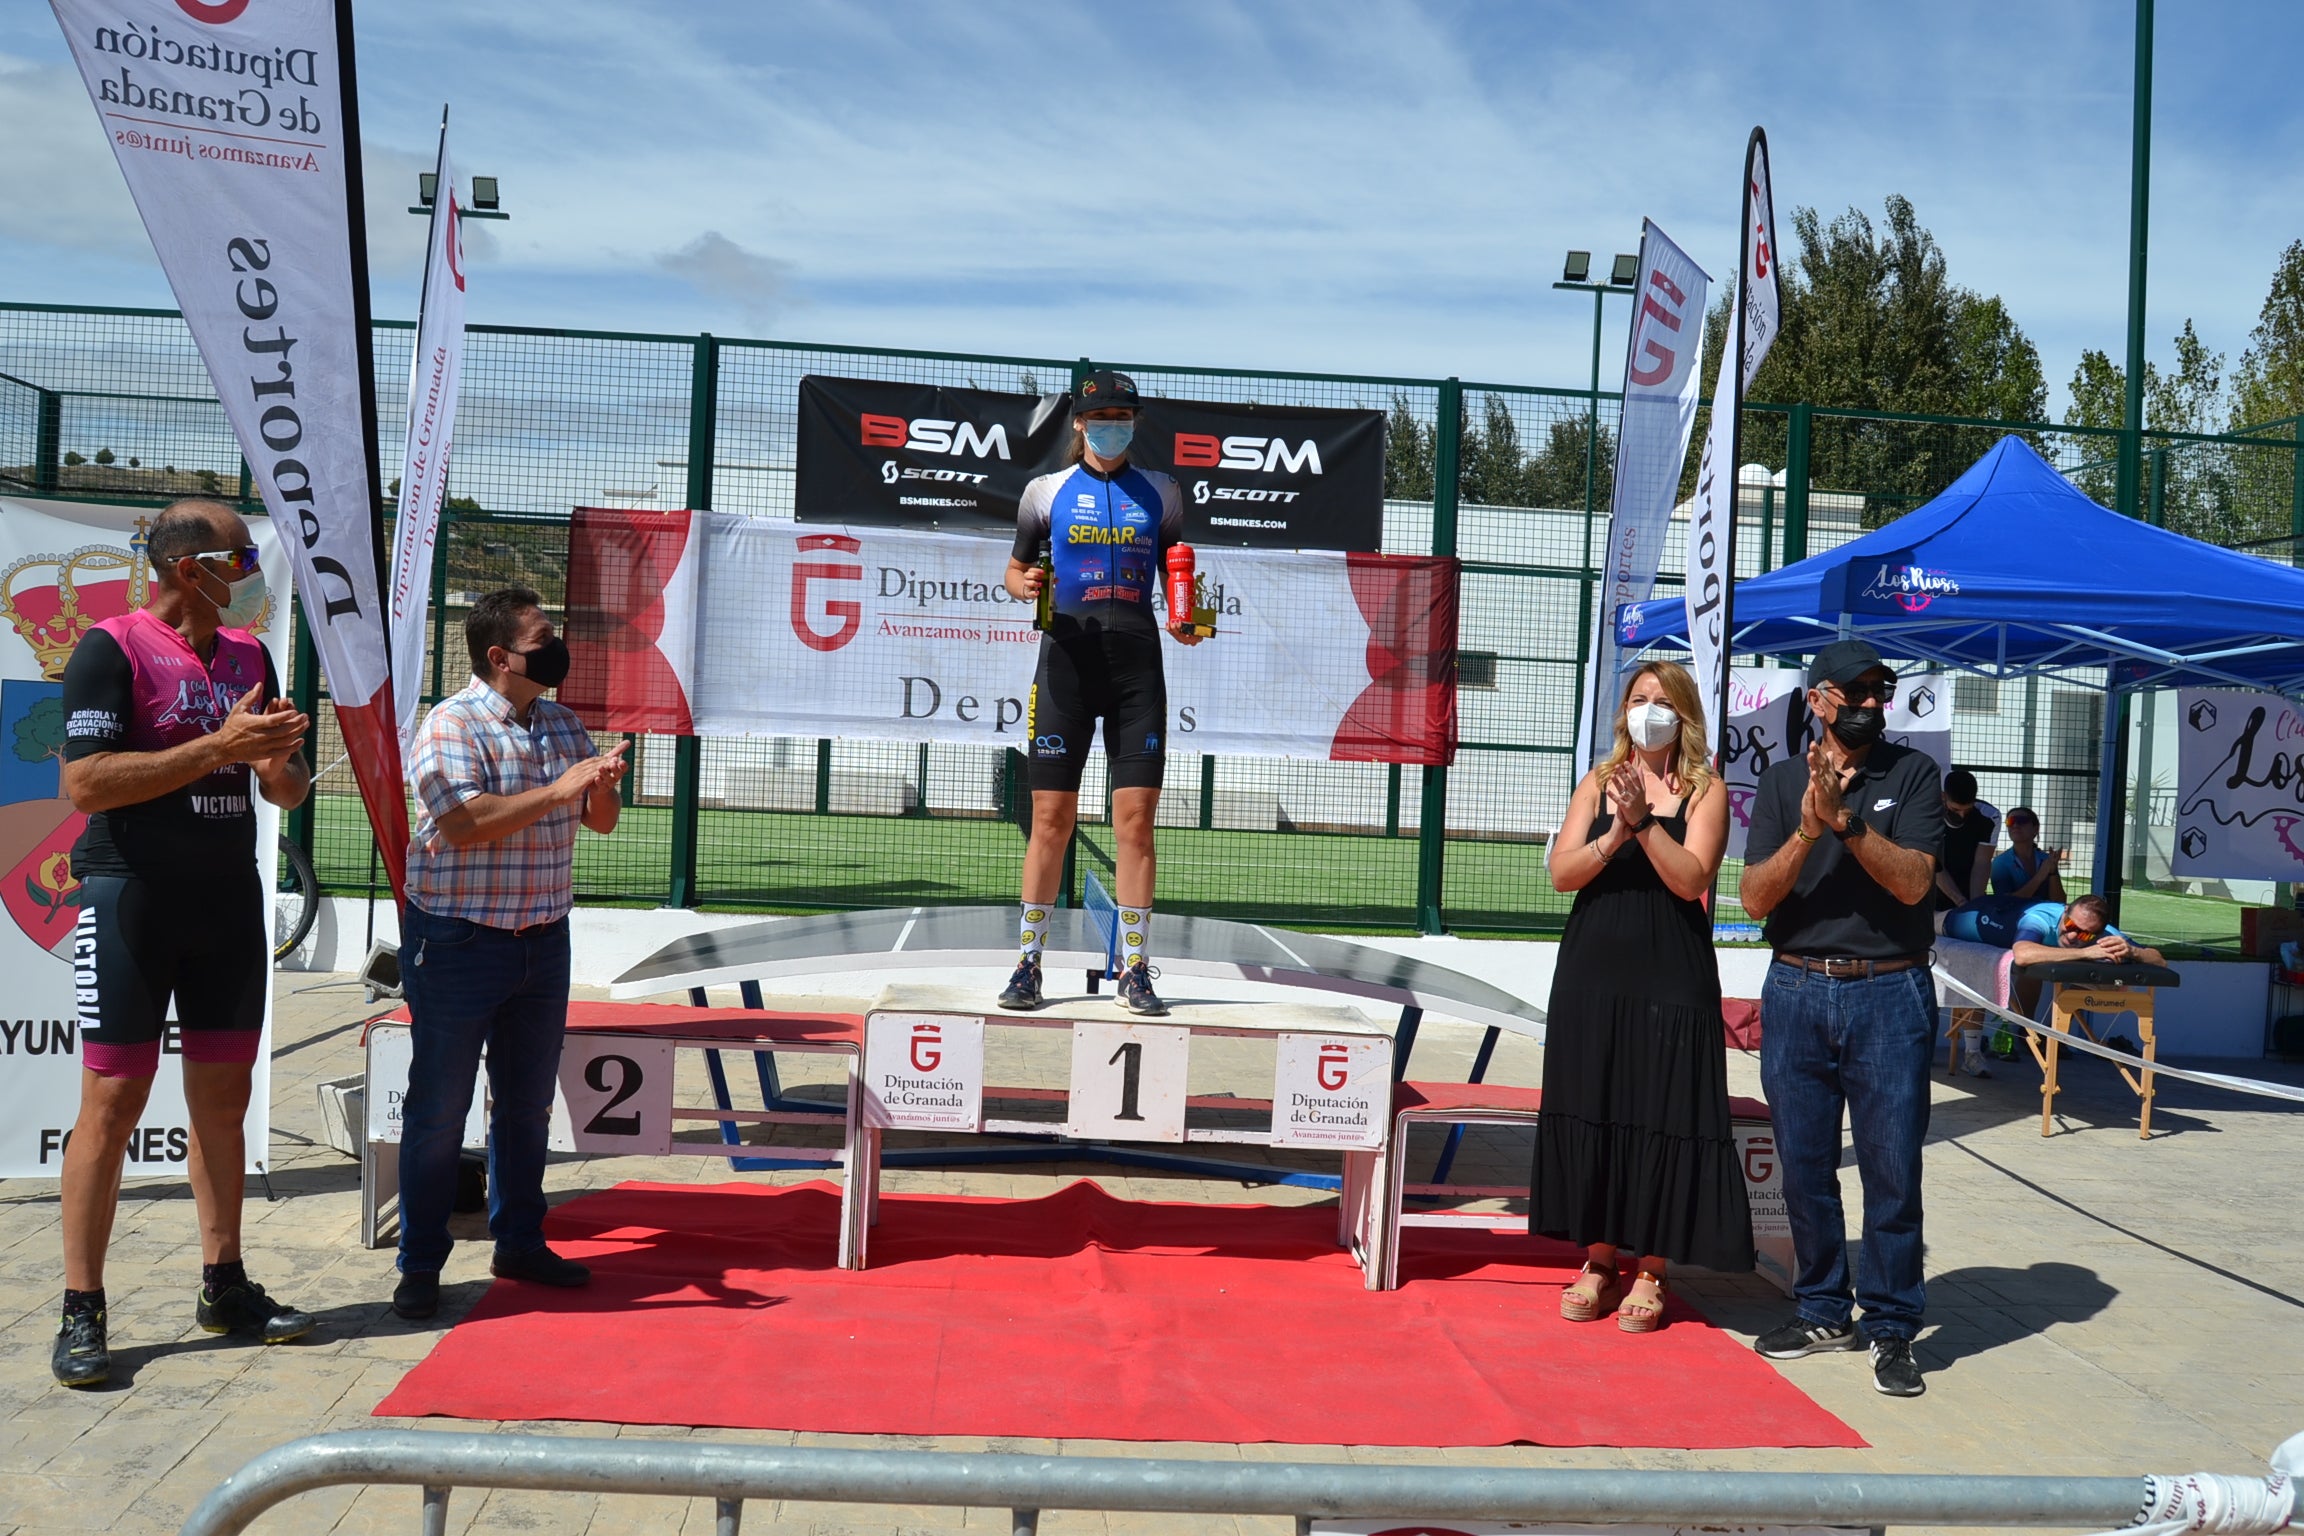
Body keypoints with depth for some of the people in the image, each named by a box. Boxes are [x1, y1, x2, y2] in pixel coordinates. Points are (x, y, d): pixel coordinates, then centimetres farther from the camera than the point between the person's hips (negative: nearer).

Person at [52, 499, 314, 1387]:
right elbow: (84, 783, -18)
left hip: (229, 899, 6)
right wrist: (217, 746, -21)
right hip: (132, 899, -6)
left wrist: (279, 761, -8)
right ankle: (81, 1314, 5)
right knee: (113, 1102, -4)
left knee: (223, 1098, 11)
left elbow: (287, 792, 16)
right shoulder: (112, 648, -9)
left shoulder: (248, 655, 11)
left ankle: (224, 1288, 21)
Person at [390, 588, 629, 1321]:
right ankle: (420, 1265, 14)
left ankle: (519, 1243, 29)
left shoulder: (561, 724, 10)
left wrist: (601, 787, -10)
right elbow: (463, 822, -24)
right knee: (439, 1108, 3)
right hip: (458, 944, -6)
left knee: (527, 1103, 15)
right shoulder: (451, 724, -11)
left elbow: (601, 822, 12)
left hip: (543, 943, 7)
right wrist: (559, 790, -25)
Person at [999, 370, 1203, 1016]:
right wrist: (1024, 585, -7)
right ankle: (1028, 963, 9)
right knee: (1051, 816, -1)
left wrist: (1185, 620, -2)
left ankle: (1134, 970, 4)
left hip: (1136, 661, 1)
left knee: (1136, 818, -4)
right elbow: (1016, 569, 16)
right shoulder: (1046, 491, 9)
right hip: (1067, 656, -1)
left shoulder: (1160, 493, 12)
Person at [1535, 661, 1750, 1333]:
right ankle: (1599, 1259, 18)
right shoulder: (1597, 783, 9)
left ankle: (1650, 1271, 11)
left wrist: (1644, 824, -22)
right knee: (1592, 1113, 6)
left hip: (1672, 980, -3)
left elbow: (1691, 879, -12)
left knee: (1661, 1118, -1)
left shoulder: (1705, 791, 1)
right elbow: (1561, 872, -2)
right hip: (1594, 974, 3)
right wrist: (1614, 836, -17)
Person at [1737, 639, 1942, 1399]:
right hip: (1796, 993, 2)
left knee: (1892, 1168, 0)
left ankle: (1892, 1326, 11)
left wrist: (1844, 819, -22)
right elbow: (1755, 898, -2)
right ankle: (1823, 1309, 24)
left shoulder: (1912, 773, 1)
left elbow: (1913, 881, -11)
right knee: (1804, 1164, 9)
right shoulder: (1782, 781, 6)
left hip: (1888, 995, -2)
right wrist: (1807, 830, -17)